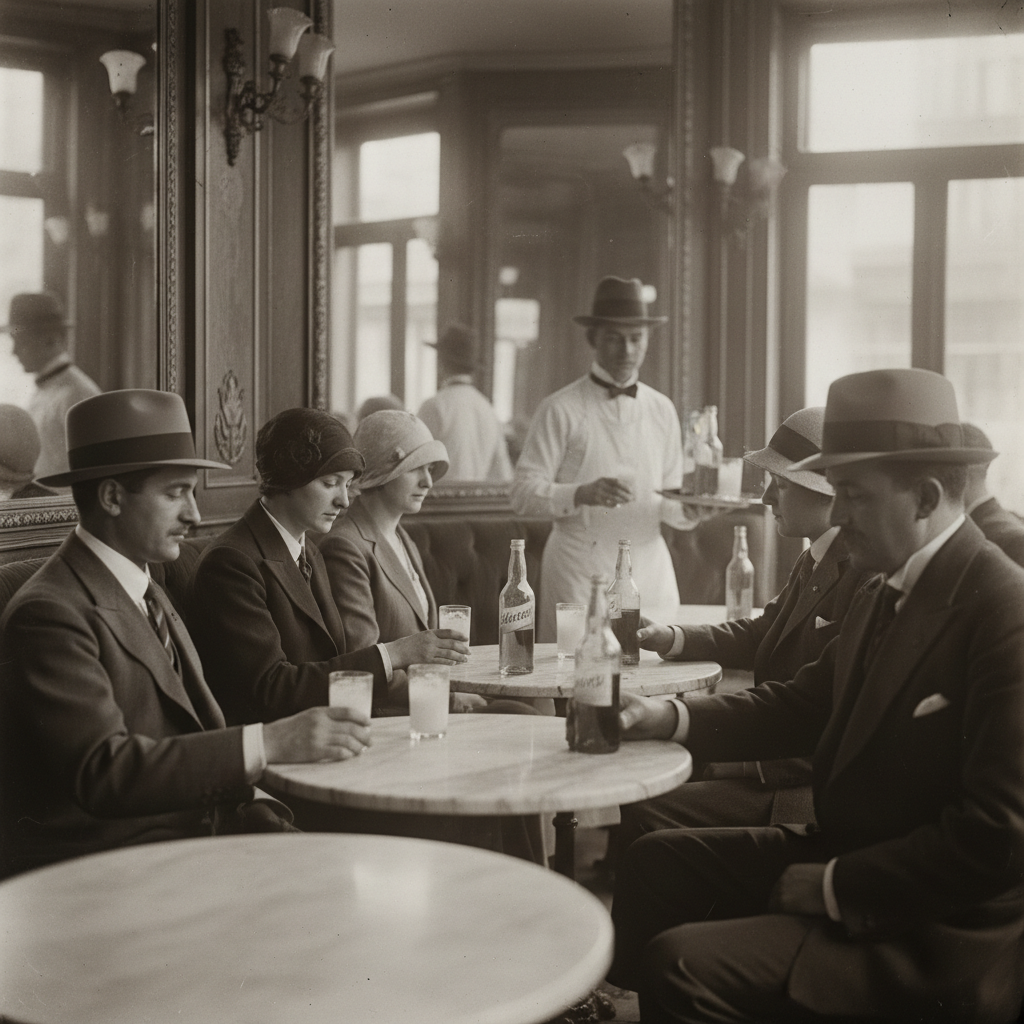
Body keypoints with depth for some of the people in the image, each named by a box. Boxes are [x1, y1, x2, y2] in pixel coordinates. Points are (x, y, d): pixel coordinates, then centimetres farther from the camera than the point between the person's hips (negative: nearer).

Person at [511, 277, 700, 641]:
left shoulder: (662, 410, 13)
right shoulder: (560, 409, -2)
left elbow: (668, 503, 15)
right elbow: (523, 493, -7)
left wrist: (689, 510, -6)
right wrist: (581, 494, -21)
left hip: (651, 570, 4)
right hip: (581, 571, -4)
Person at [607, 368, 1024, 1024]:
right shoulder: (884, 594, 6)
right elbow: (805, 706, 15)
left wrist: (834, 885, -19)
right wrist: (671, 718, 1)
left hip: (938, 938, -9)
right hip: (845, 858, 9)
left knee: (682, 965, -20)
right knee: (658, 860, 16)